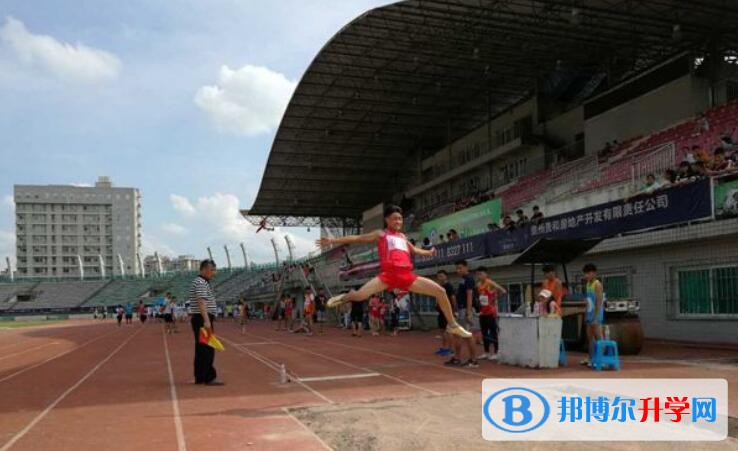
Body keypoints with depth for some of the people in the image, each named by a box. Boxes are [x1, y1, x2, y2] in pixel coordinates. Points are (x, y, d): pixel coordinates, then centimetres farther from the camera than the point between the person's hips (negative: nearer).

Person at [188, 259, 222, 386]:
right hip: (202, 320, -10)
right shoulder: (200, 283, -13)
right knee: (207, 349, -9)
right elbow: (201, 302, -25)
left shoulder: (204, 283, 19)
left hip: (203, 320, 10)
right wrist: (206, 321, -33)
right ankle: (209, 378, -8)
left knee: (201, 349, 12)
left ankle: (200, 377, 17)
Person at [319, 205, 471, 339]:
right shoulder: (381, 234, 13)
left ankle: (453, 325, 13)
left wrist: (428, 253, 39)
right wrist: (332, 240, 3)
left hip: (407, 275, 5)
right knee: (360, 295, -25)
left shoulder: (403, 237, 28)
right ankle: (343, 298, 14)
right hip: (388, 274, -5)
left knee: (440, 291, -3)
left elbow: (414, 250, 48)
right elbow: (357, 238, 9)